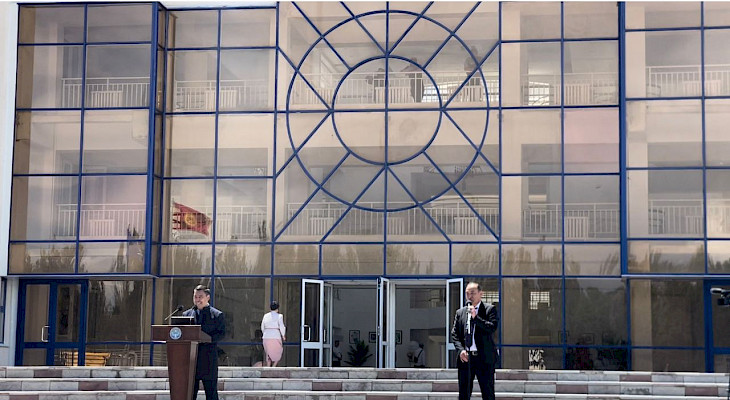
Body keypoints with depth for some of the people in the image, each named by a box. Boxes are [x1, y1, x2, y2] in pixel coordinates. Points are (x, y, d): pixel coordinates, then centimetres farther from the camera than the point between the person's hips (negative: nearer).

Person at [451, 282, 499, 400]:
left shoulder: (490, 309, 3)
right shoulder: (460, 312, 14)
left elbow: (493, 328, -12)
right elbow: (454, 334, 9)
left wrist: (475, 317, -16)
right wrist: (461, 350, -6)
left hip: (484, 358, -3)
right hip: (465, 358, 3)